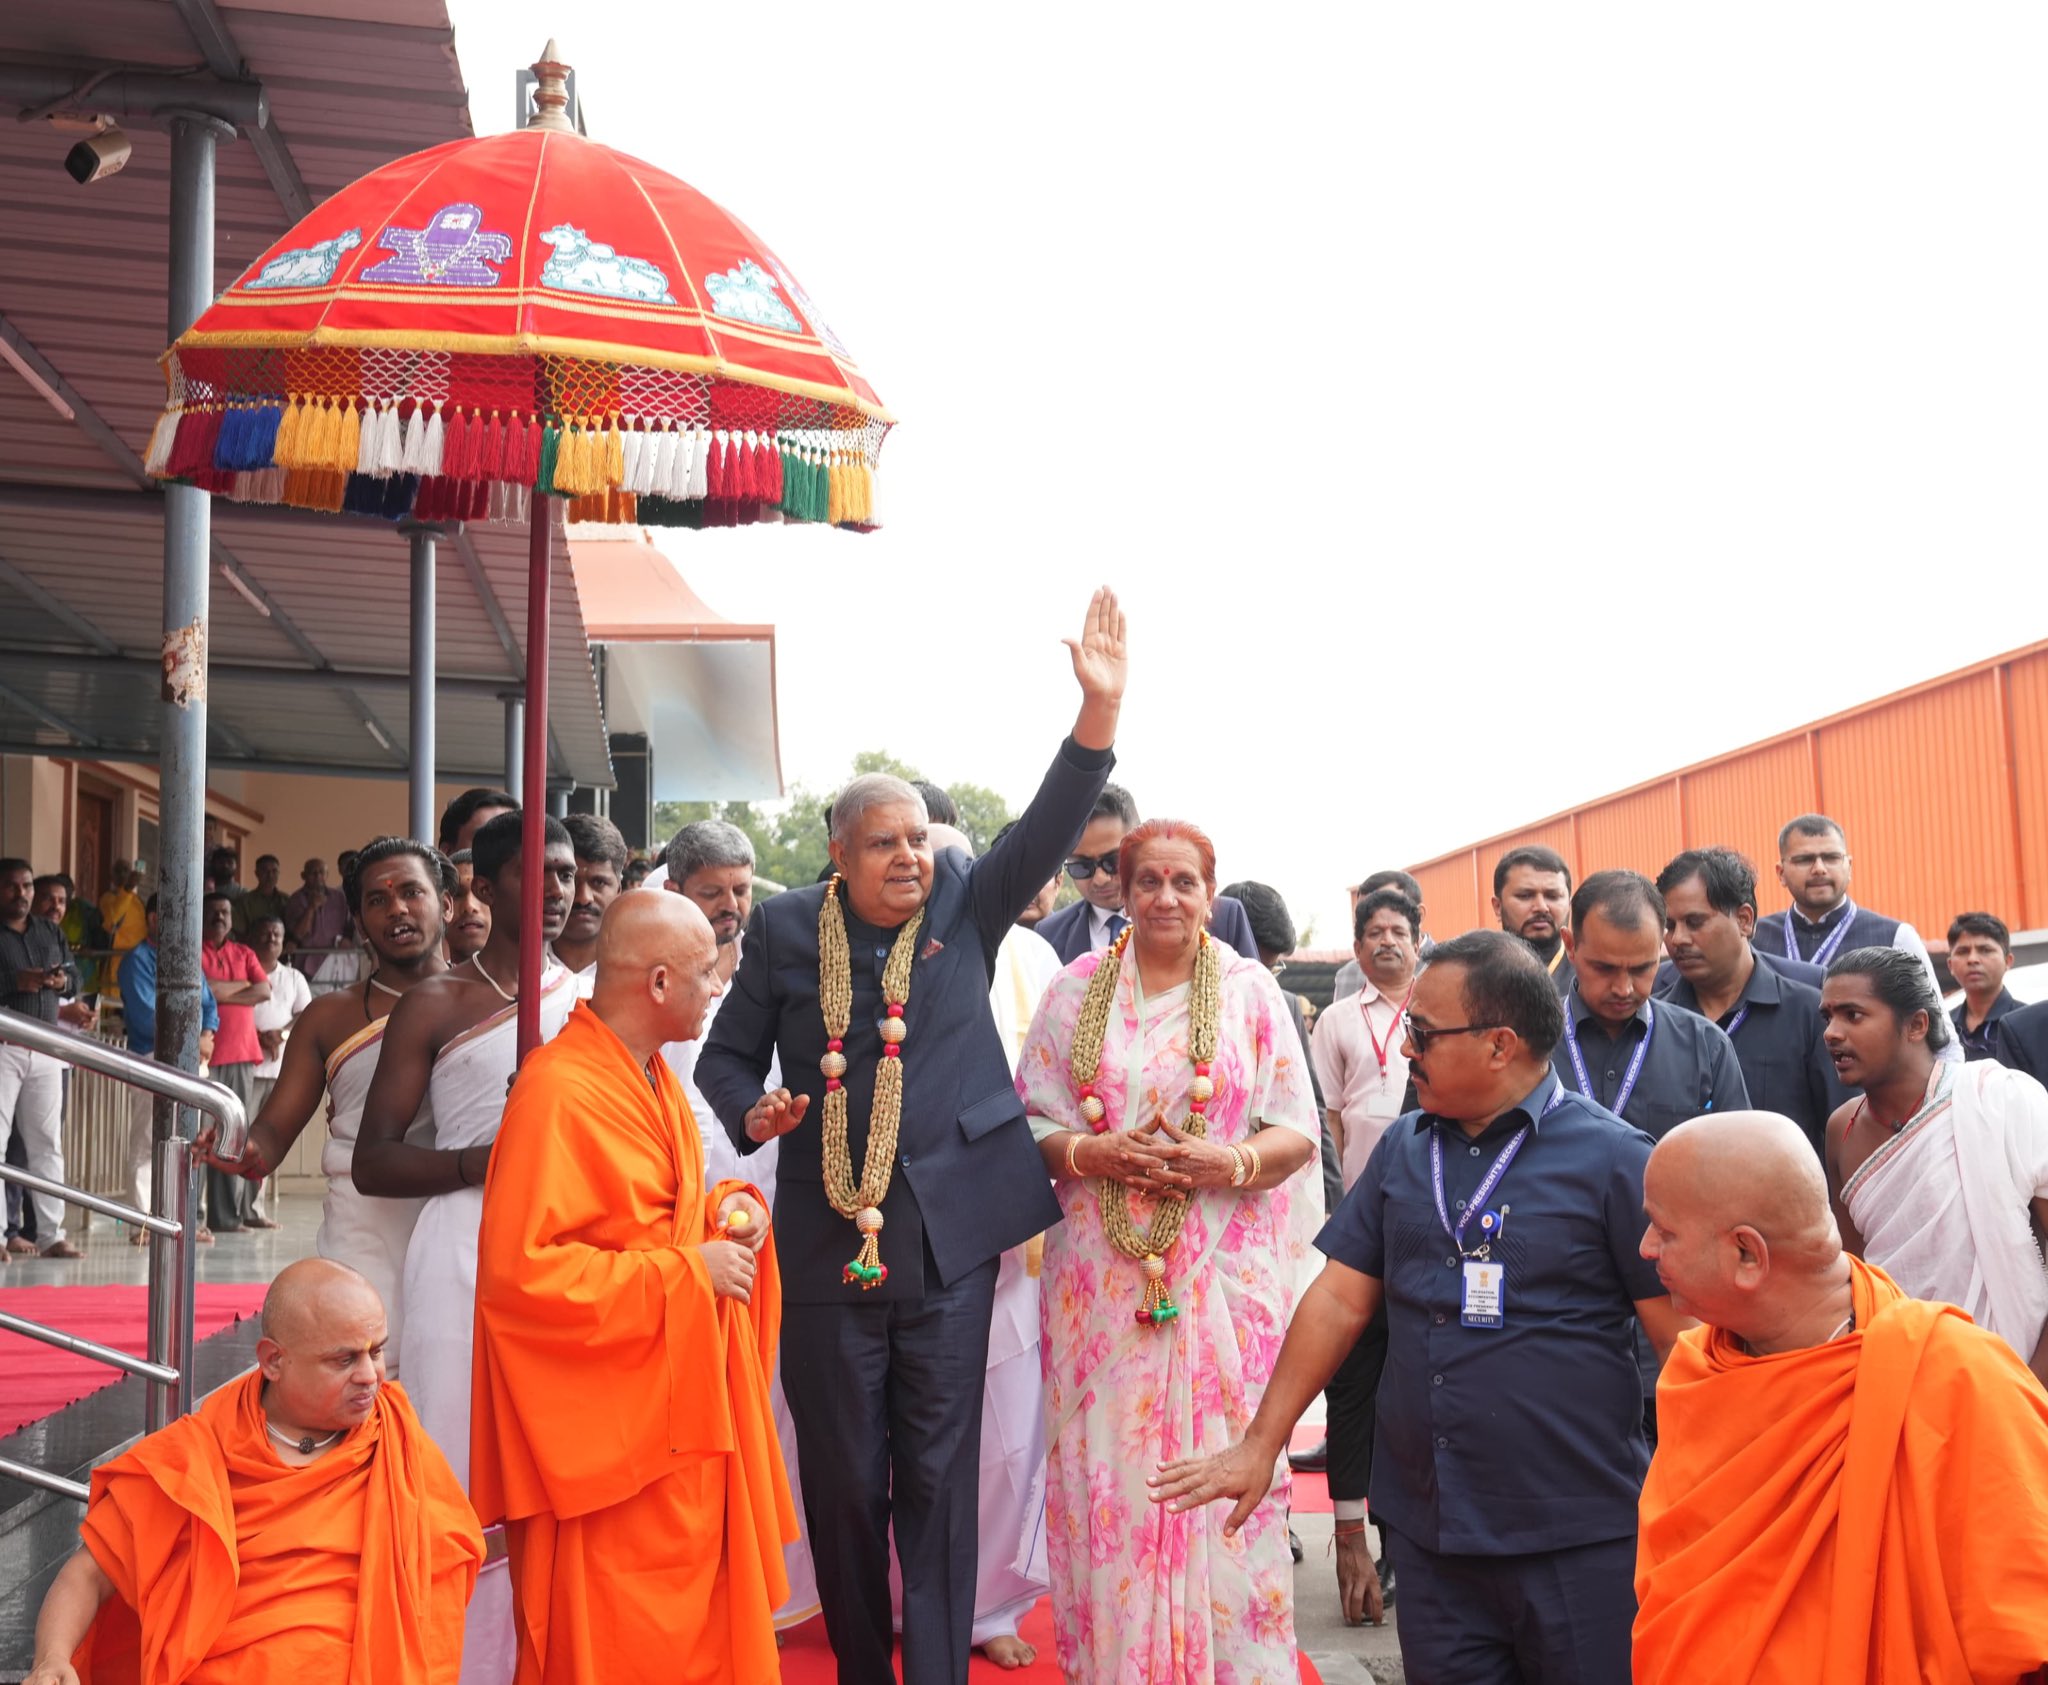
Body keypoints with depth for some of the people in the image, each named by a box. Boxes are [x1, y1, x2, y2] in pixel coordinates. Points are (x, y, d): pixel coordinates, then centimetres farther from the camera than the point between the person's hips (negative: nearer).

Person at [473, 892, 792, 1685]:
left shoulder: (653, 1077, 10)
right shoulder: (557, 1093, -21)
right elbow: (519, 1274, -25)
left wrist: (727, 1207, 3)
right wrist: (685, 1275, -21)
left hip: (683, 1418, 9)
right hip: (611, 1437, -9)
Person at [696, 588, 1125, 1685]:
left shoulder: (964, 907, 3)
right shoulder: (785, 928, 3)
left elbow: (1048, 825, -9)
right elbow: (727, 1054, 10)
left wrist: (1100, 708, -23)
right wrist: (754, 1113, -12)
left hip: (948, 1240, 0)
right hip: (825, 1244, 1)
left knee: (939, 1477, 3)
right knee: (842, 1480, 10)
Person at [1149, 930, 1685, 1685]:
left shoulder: (1612, 1157, -8)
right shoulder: (1402, 1150, 8)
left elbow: (1683, 1332, -8)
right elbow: (1340, 1298, 10)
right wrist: (1261, 1445, 8)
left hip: (1580, 1539, -4)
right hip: (1428, 1534, 5)